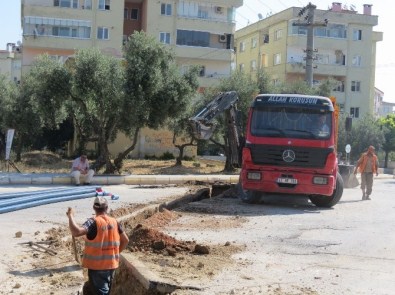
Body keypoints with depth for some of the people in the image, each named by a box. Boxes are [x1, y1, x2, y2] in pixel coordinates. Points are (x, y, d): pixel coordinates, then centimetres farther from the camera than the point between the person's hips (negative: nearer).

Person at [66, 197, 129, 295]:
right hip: (111, 263, 5)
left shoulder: (93, 222, -17)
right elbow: (125, 240, 7)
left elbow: (76, 232, -32)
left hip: (96, 265, -5)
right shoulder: (115, 222, 1)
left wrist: (71, 216, -20)